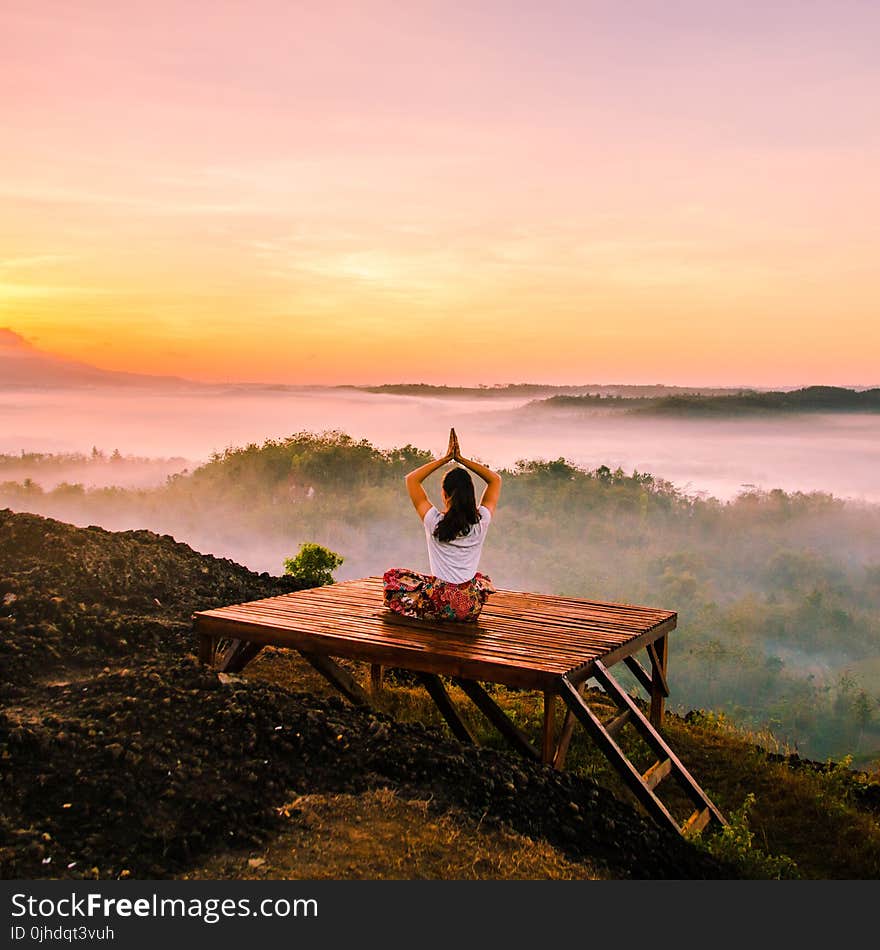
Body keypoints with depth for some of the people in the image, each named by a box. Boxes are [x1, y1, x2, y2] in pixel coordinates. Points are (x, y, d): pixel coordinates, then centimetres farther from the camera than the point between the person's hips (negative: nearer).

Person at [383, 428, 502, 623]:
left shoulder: (435, 522, -11)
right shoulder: (481, 521, -5)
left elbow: (411, 479, 1)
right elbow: (495, 479, 10)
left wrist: (446, 458, 0)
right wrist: (461, 459, 4)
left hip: (440, 606, -2)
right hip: (472, 609, 2)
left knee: (392, 576, 20)